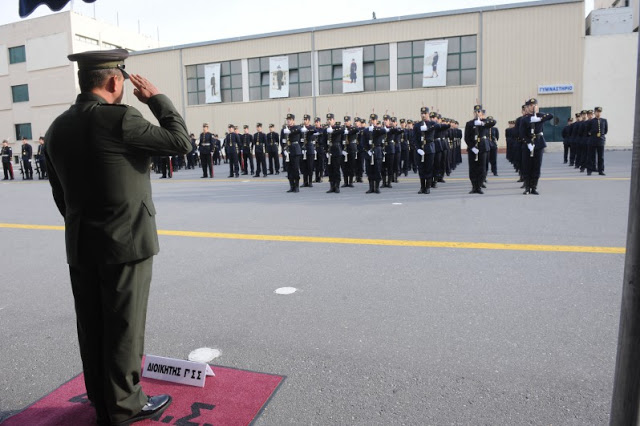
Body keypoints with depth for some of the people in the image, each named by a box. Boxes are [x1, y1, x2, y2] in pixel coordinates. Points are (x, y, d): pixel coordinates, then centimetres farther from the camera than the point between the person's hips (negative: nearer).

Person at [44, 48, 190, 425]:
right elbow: (181, 141, -11)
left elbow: (60, 193, 12)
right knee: (124, 326, 5)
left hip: (80, 246, 7)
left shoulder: (58, 128, 7)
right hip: (126, 242, -7)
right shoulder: (120, 119, -16)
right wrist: (156, 97, -1)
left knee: (92, 327, 15)